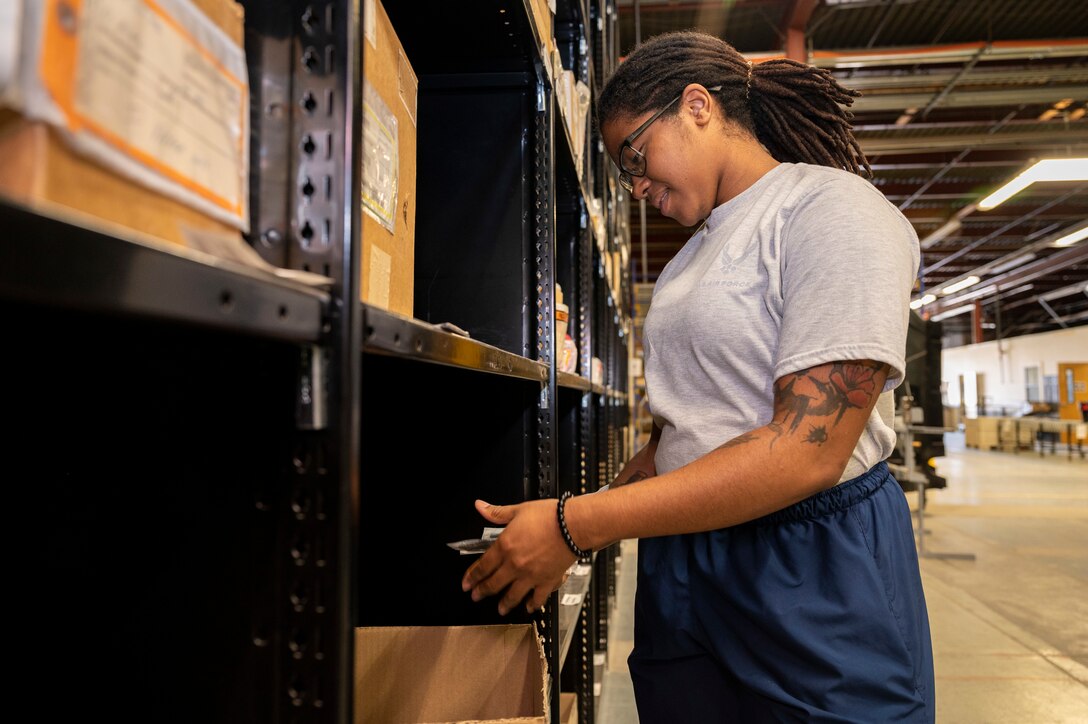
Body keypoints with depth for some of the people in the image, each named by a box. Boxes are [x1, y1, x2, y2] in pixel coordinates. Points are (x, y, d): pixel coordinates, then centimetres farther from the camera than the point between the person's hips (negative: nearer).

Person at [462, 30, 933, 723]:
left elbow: (808, 451, -24)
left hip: (816, 568, -6)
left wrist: (576, 526, -23)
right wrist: (586, 520, -1)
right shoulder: (697, 249, 13)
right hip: (679, 560, 7)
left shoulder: (834, 208, -13)